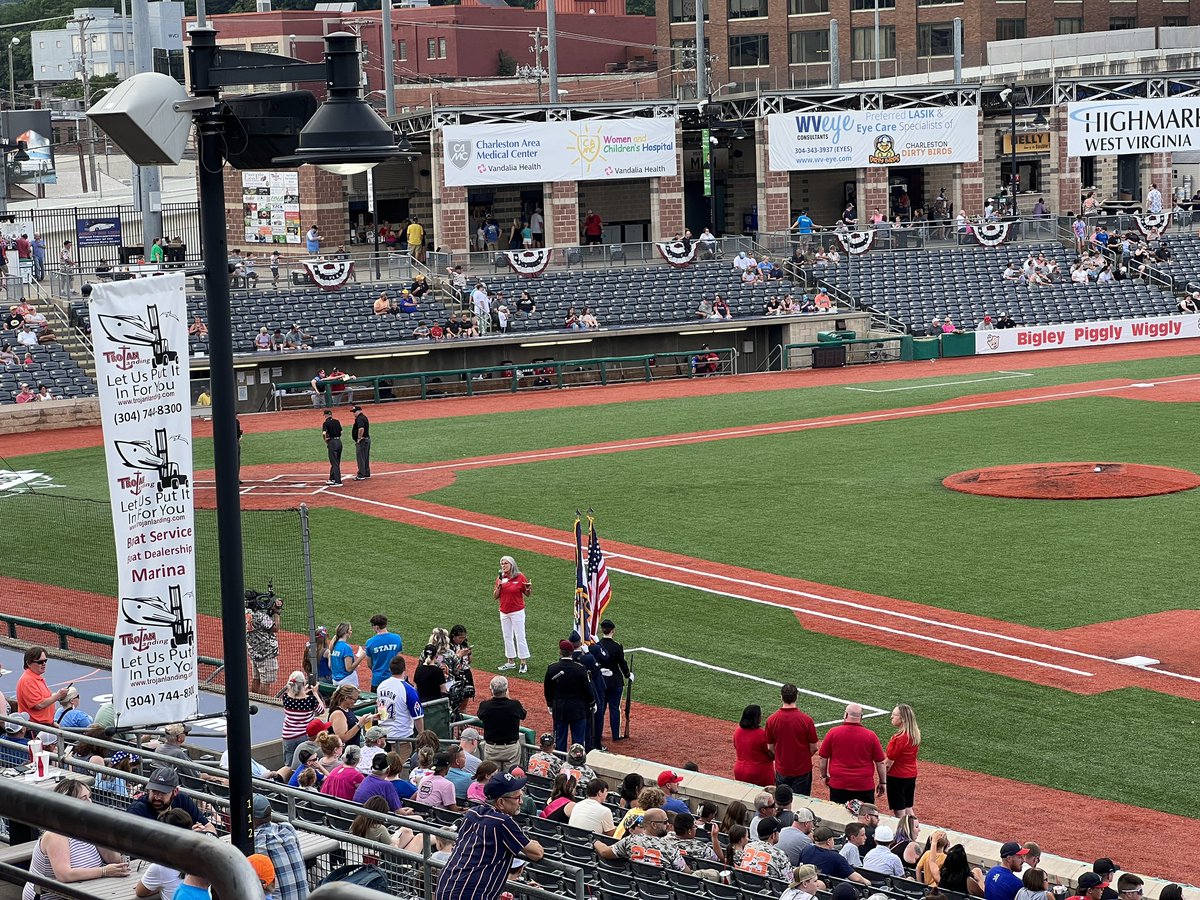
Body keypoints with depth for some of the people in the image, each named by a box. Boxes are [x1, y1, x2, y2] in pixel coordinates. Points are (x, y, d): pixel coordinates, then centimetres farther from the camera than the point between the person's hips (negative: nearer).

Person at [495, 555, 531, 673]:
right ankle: (511, 662, 21)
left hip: (517, 612, -6)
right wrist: (499, 586, -12)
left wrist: (529, 589, -24)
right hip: (504, 613, 6)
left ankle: (524, 663, 2)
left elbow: (527, 594, -3)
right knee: (507, 637, 12)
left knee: (520, 637, -4)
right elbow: (495, 596, 5)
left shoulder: (520, 578, -9)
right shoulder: (500, 578, 4)